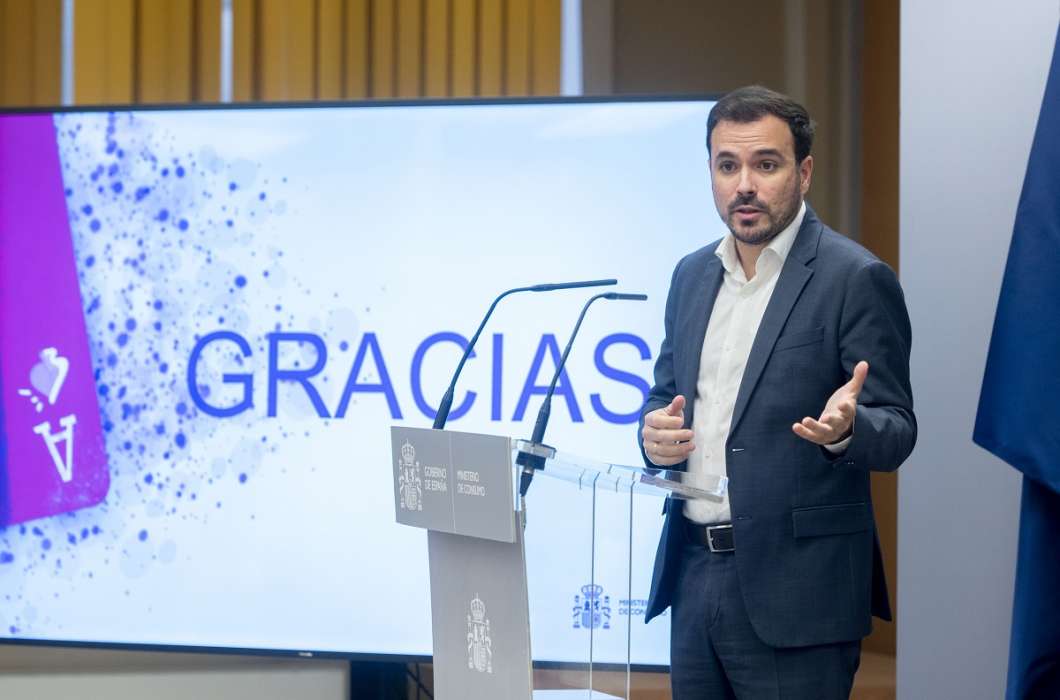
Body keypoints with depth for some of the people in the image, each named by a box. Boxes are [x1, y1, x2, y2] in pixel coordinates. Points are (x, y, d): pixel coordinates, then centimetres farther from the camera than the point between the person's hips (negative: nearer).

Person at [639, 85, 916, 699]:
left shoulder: (856, 278, -8)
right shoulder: (693, 275, 12)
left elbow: (896, 432, -8)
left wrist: (846, 428, -31)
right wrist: (656, 431, -1)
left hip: (796, 588, -6)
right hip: (695, 575, 6)